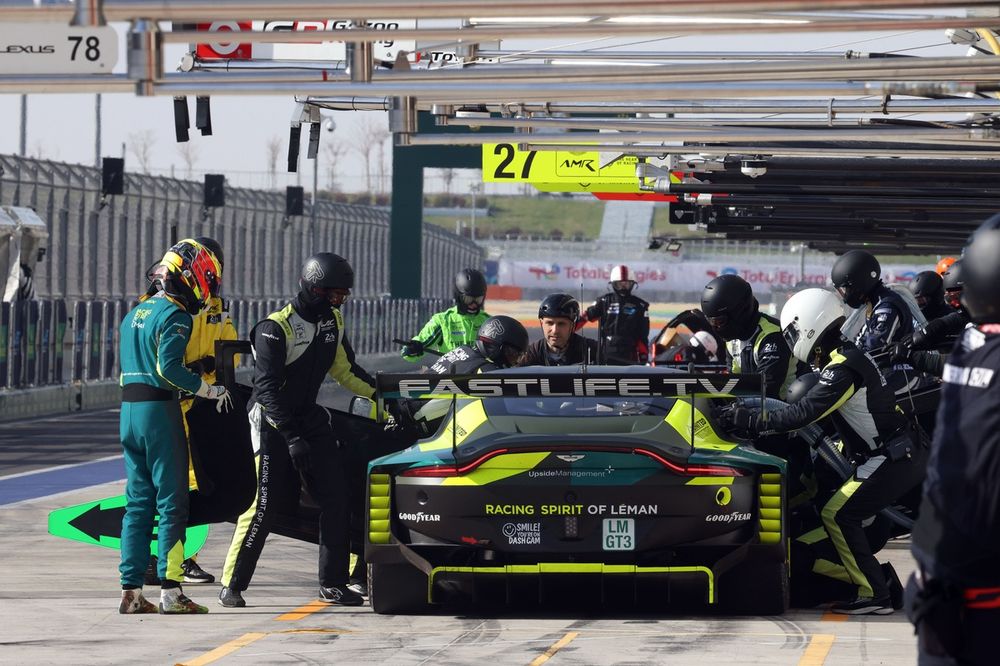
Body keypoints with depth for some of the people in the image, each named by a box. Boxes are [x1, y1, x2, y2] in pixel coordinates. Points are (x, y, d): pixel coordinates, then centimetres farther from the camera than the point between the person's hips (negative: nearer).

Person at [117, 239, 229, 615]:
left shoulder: (134, 314, 17)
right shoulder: (174, 316, -11)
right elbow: (169, 367, -21)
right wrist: (211, 391, -15)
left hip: (129, 410, 8)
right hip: (161, 413, -8)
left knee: (138, 502, 11)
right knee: (171, 503, -4)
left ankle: (131, 591, 9)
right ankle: (171, 592, -7)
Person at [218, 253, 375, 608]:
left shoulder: (333, 321, 6)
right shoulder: (275, 328, -18)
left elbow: (345, 369, 19)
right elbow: (267, 387, -22)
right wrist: (291, 434, -29)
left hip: (310, 419, 7)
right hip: (273, 422, -7)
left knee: (335, 499, -1)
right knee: (264, 506, -9)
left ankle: (332, 583, 7)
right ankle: (232, 585, 1)